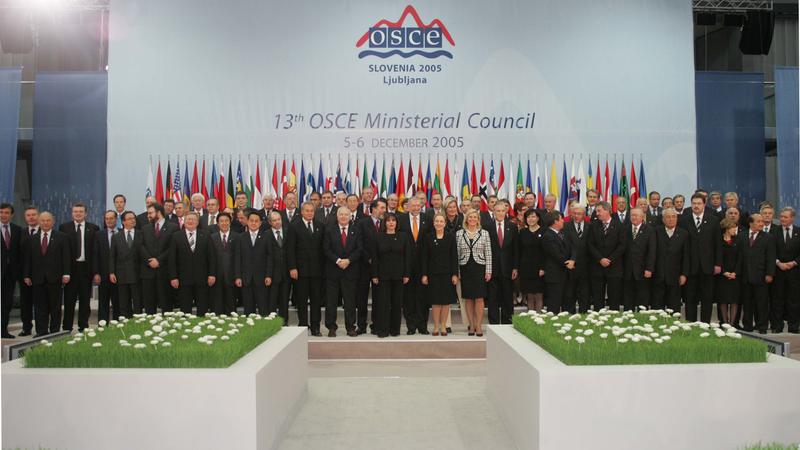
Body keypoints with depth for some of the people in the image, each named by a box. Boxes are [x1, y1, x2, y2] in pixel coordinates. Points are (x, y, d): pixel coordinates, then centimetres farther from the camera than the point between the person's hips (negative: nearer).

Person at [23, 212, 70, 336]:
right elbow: (28, 259, 11)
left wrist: (66, 274, -8)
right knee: (40, 307, 3)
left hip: (55, 278, -2)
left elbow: (66, 256, -1)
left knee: (55, 307, 3)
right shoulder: (32, 239, 11)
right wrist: (27, 275, 4)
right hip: (38, 278, 2)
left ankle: (55, 331, 10)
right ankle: (41, 332, 8)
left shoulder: (61, 237, 4)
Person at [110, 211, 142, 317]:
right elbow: (112, 256, 6)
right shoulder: (116, 237, 9)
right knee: (123, 305, 6)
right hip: (121, 275, 1)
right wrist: (111, 272, -3)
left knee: (137, 304, 1)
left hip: (137, 274, -1)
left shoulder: (141, 235, 4)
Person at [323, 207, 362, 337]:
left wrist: (348, 260, -12)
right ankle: (331, 327, 10)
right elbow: (326, 249, -2)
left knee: (350, 300, 3)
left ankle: (350, 327, 11)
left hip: (350, 270, 1)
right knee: (331, 301, 2)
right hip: (333, 271, -1)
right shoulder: (329, 230, 6)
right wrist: (337, 260, -13)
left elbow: (359, 249, 1)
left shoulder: (355, 232, 9)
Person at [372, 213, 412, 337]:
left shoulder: (403, 236, 4)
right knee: (383, 302, -2)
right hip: (383, 274, 0)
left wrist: (407, 274, -4)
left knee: (397, 302, 5)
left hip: (398, 274, 1)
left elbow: (407, 256, 2)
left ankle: (395, 329, 14)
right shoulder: (379, 237, 4)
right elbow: (375, 257, 2)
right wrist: (374, 275, -4)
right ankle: (382, 330, 3)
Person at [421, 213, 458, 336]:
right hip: (433, 273, 0)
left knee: (446, 300, 3)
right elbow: (424, 257, 3)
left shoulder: (451, 237, 2)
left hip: (447, 273, 0)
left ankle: (443, 326, 12)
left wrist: (455, 274, -5)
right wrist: (424, 274, -3)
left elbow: (454, 256, 1)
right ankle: (436, 326, 9)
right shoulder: (428, 237, 3)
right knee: (435, 301, 1)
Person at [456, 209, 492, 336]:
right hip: (465, 269, 1)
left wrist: (488, 271, -3)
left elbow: (488, 254, 3)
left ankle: (479, 326, 2)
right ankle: (471, 326, 12)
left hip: (479, 268, -1)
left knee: (479, 298, -3)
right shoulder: (459, 233, 5)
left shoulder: (484, 233, 4)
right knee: (468, 298, 4)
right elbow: (457, 254, 6)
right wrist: (457, 271, 1)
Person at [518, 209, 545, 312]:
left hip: (538, 268, -3)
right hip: (525, 268, 3)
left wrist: (543, 268, -12)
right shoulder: (522, 232, 8)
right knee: (529, 297, 5)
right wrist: (518, 268, 3)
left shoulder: (543, 232, -2)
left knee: (539, 296, -1)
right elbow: (519, 251, 9)